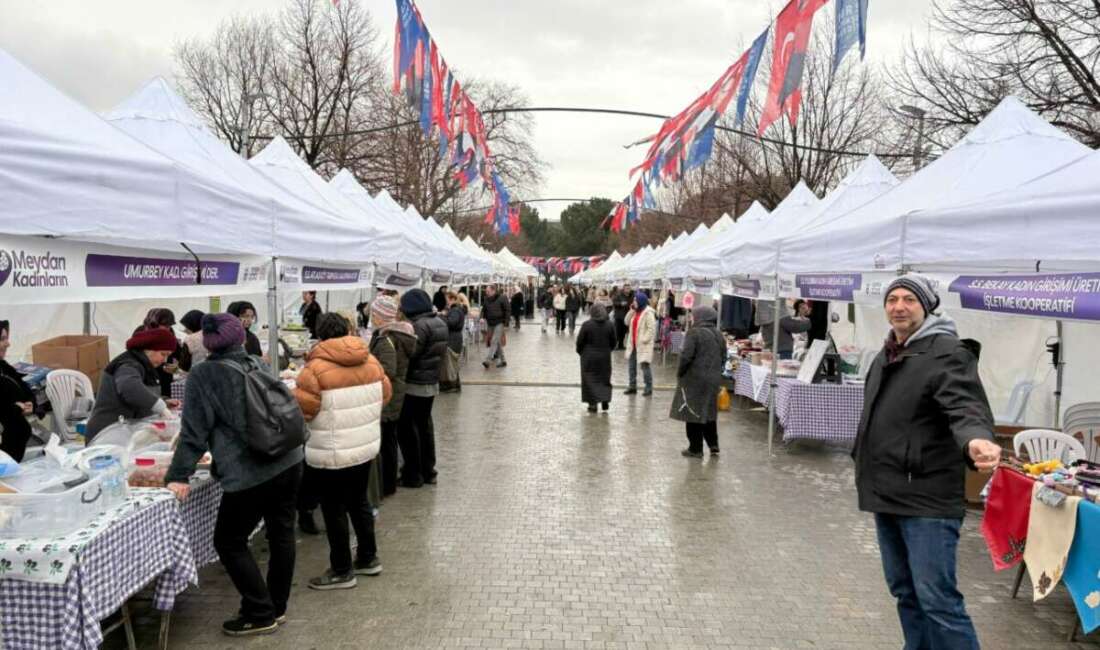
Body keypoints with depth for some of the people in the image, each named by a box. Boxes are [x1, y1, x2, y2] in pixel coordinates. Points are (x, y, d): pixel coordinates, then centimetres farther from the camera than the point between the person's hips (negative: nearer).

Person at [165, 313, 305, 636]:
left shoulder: (204, 374, -6)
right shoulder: (257, 364, 10)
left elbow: (194, 430, -9)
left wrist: (179, 475, -6)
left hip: (250, 473, -7)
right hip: (289, 462, 7)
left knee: (229, 542, 9)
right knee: (281, 533, 17)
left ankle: (260, 614, 14)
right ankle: (277, 607, 30)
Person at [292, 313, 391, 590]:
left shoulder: (316, 367, -17)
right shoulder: (370, 361, 0)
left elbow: (300, 409, -17)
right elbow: (385, 394, 11)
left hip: (332, 453, -6)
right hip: (366, 446, 6)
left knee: (334, 509, 7)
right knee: (359, 501, 21)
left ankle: (342, 571, 18)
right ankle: (368, 558, 32)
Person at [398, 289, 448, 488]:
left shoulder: (420, 325, -20)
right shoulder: (439, 322, 8)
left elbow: (409, 356, -22)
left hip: (415, 385, -9)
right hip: (432, 383, 9)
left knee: (407, 428, 1)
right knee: (425, 424, 17)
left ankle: (413, 475, 6)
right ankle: (428, 471, 25)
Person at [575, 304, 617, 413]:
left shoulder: (587, 325, -13)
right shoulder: (610, 325, -3)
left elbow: (580, 341, -8)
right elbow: (613, 342, 4)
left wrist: (580, 352, 9)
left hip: (589, 357, -3)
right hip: (605, 357, 3)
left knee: (590, 380, 6)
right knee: (604, 378, 16)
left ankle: (593, 403, 5)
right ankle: (605, 400, 6)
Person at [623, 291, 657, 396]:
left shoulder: (648, 312, -14)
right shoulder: (635, 312, 13)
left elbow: (651, 328, -19)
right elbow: (627, 322, 9)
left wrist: (644, 339, -20)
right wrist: (631, 310, 0)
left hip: (643, 345, -9)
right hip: (633, 344, 9)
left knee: (644, 365, -7)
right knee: (632, 365, 14)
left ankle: (649, 388, 2)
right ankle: (632, 386, 24)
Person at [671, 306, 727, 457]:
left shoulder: (694, 333, -14)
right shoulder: (719, 336, 8)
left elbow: (686, 356, -19)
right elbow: (723, 358, 12)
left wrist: (680, 373, -6)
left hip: (694, 379, -7)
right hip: (713, 380, 7)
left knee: (693, 413, 3)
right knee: (709, 412, 19)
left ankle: (695, 449, 7)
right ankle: (713, 445, 18)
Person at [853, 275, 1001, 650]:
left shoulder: (947, 353, -13)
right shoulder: (885, 356, 14)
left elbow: (965, 406, -28)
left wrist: (976, 439, -49)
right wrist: (866, 468, 26)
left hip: (928, 499, -8)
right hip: (887, 494, 8)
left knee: (937, 598, -7)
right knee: (905, 591, 18)